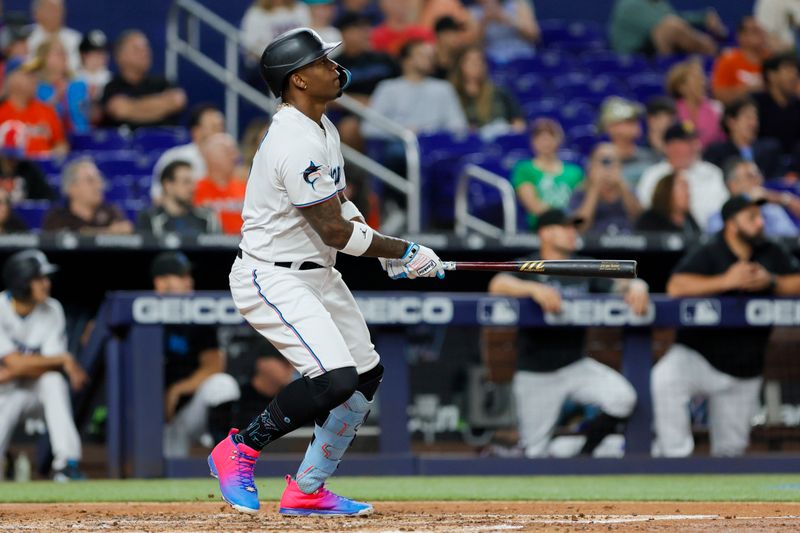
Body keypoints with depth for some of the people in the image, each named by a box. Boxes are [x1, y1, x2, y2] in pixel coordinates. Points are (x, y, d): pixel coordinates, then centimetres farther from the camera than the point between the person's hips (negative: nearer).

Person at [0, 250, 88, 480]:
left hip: (34, 391, 3)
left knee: (54, 381, -31)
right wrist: (65, 360, -26)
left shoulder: (52, 310, -8)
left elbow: (49, 369, -13)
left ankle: (65, 464, -34)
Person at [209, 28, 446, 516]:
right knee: (335, 379, -23)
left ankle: (308, 491, 22)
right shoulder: (298, 145, -24)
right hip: (274, 279, -11)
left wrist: (387, 252, 6)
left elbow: (336, 204, 20)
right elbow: (334, 230, -22)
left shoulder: (322, 128, 9)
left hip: (318, 275, 11)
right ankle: (240, 451, -6)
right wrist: (404, 252, -12)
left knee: (366, 374, 13)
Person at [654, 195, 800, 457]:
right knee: (664, 379, -37)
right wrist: (726, 281, -29)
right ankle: (674, 456, -26)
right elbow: (676, 287, -25)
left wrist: (771, 282, -17)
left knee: (730, 448, 8)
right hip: (698, 357, -4)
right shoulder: (707, 254, -9)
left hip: (745, 370, 4)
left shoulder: (772, 254, 6)